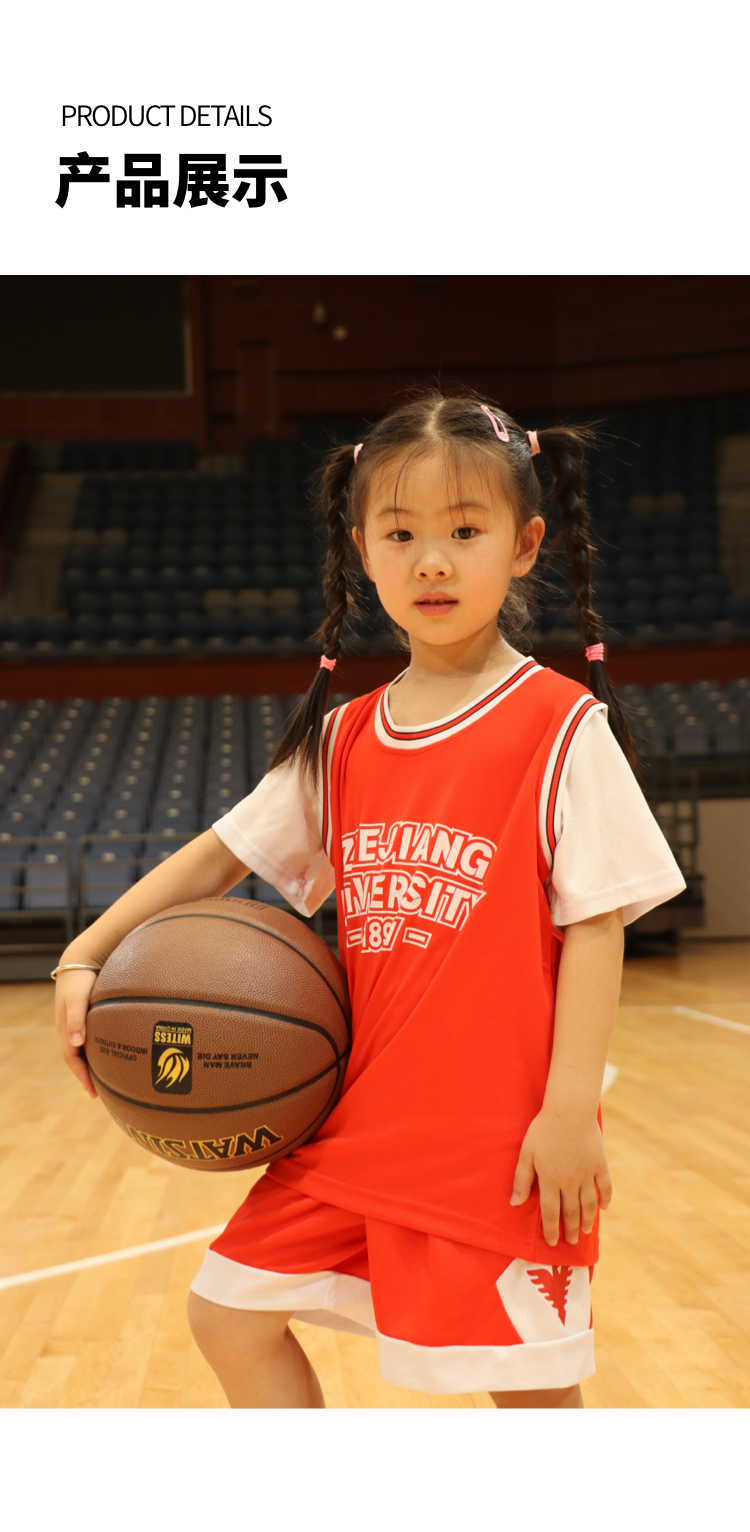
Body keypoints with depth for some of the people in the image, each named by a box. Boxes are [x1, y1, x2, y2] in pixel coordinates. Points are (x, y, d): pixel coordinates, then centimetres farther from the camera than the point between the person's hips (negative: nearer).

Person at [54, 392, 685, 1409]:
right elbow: (221, 855, 12)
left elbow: (594, 921, -10)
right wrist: (86, 957, 4)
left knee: (532, 1384, 6)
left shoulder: (561, 726, -9)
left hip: (499, 1137, -5)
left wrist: (571, 1106, -15)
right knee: (231, 1313, 12)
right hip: (354, 1123, 6)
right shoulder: (343, 741, 6)